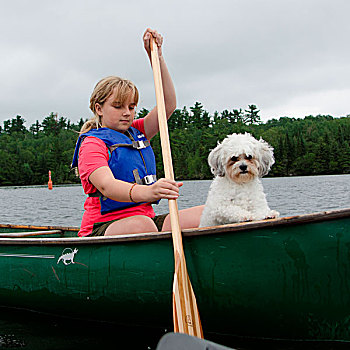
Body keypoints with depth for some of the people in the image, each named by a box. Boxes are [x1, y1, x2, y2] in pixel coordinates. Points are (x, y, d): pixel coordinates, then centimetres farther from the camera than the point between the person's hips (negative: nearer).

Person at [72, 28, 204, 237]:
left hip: (145, 217, 7)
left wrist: (156, 56, 5)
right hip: (102, 229, -6)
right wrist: (146, 192, -45)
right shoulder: (92, 144, -3)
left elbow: (169, 105, 13)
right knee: (141, 225, -41)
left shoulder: (136, 133, 21)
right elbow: (106, 185, -23)